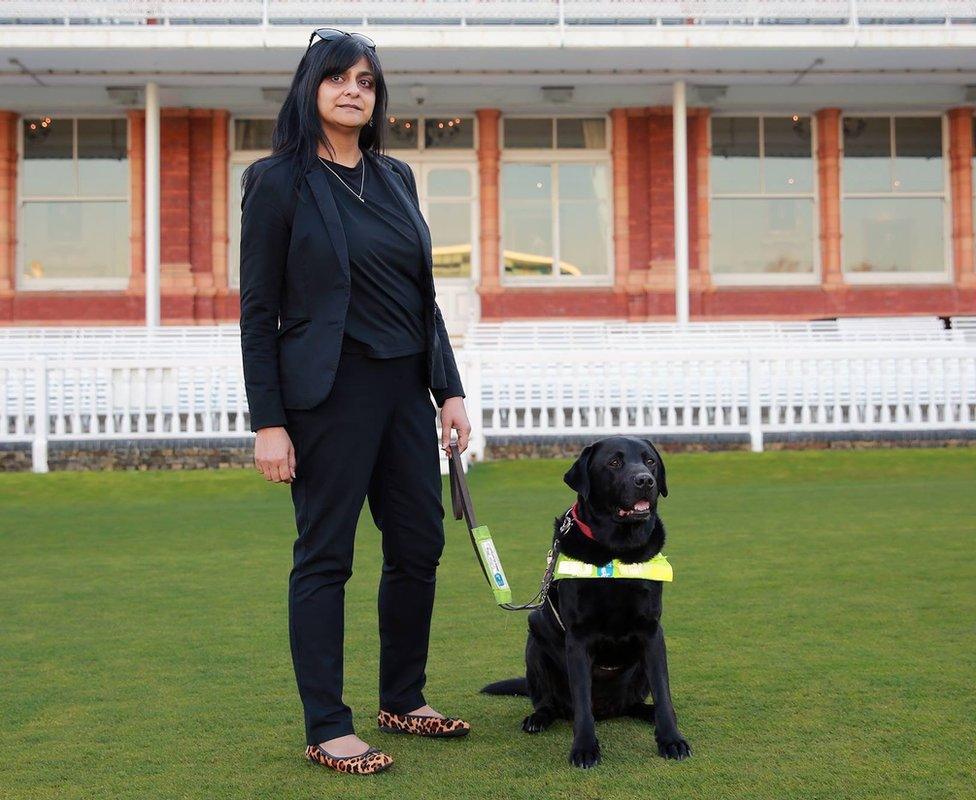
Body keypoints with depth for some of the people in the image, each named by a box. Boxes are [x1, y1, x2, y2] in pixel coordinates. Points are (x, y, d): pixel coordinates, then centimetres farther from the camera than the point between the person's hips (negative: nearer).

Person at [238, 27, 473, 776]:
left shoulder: (396, 176, 12)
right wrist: (268, 423, -12)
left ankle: (403, 700, 27)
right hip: (329, 391, -6)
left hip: (406, 388, 6)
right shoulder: (277, 180, -5)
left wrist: (450, 389, 9)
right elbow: (258, 311, -7)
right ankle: (327, 729, 11)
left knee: (419, 547, 10)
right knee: (325, 555, 1)